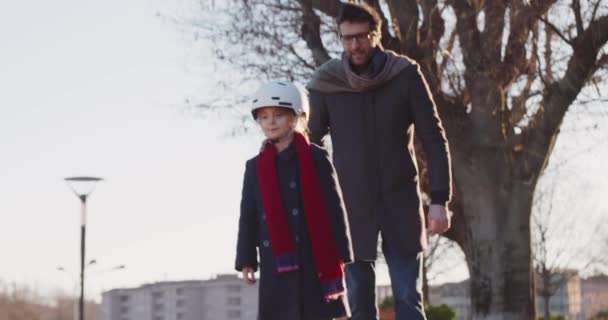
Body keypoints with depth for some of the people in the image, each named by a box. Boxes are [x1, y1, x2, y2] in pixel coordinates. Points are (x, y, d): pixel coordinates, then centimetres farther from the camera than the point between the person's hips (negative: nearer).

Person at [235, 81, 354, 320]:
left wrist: (341, 254, -6)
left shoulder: (315, 158, -1)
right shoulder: (255, 167, 9)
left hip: (314, 255, -2)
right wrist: (246, 260, 6)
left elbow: (334, 206, -2)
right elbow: (248, 216, 10)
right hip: (275, 260, 3)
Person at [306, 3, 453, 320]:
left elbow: (434, 139, -3)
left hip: (400, 201, -1)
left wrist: (439, 199, -10)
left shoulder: (406, 74, -5)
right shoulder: (325, 83, -3)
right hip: (351, 206, 1)